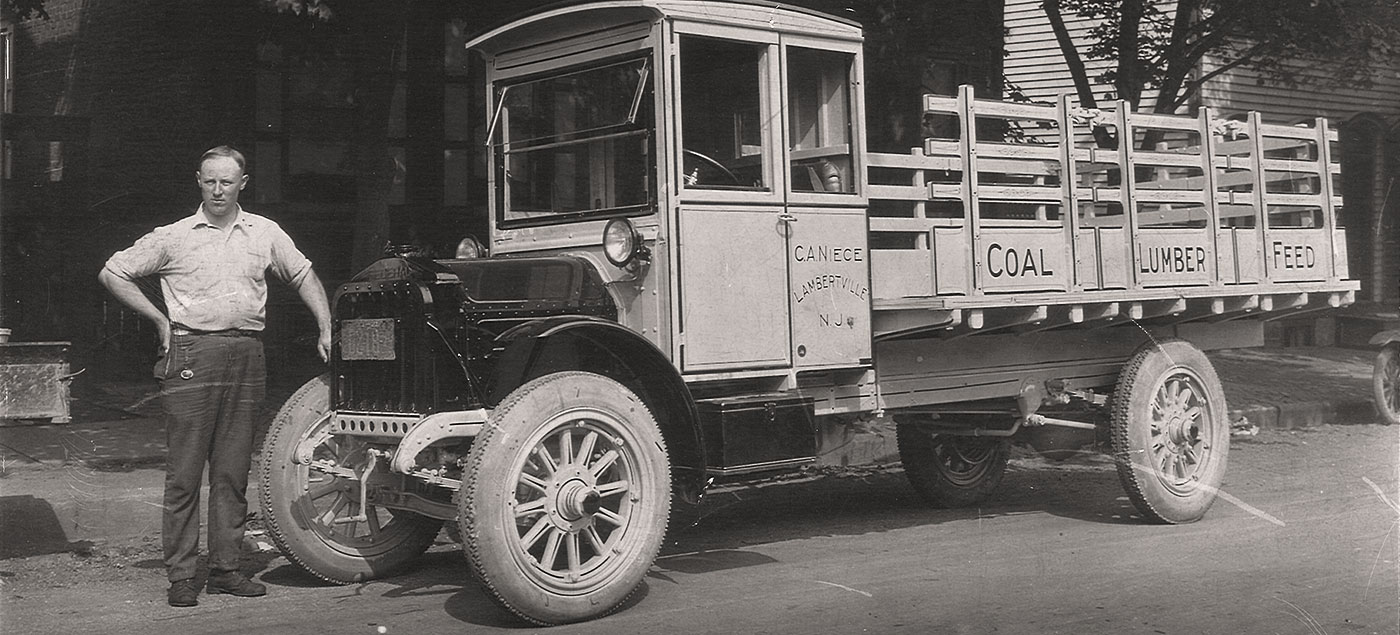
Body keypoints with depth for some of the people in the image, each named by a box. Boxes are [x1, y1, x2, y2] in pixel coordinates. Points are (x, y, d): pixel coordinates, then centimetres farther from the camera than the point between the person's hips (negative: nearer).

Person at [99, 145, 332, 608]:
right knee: (184, 471, -3)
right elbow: (113, 274, 8)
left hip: (247, 356, 3)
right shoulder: (173, 237, 3)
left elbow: (304, 275, 20)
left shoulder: (265, 233, 11)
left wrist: (326, 330, 11)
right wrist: (160, 319, 2)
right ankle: (181, 574, 2)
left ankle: (225, 569, 14)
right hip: (191, 354, -3)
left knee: (233, 470, 7)